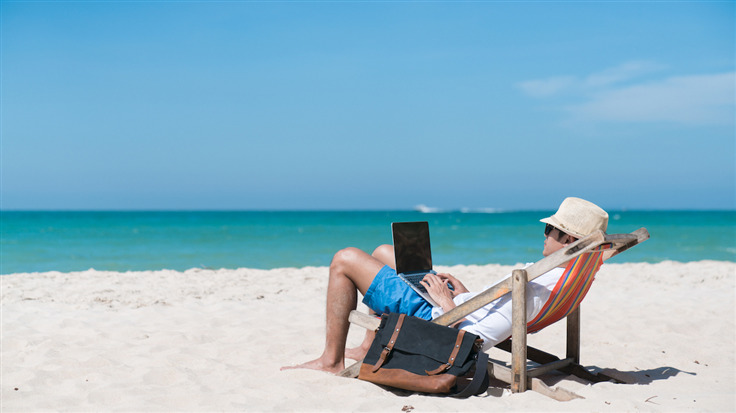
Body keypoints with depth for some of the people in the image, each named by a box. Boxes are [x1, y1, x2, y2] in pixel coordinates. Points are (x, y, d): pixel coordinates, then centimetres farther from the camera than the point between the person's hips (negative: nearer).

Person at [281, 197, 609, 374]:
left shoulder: (538, 285, -30)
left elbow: (473, 341, -33)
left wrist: (447, 304, -18)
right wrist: (466, 295, 11)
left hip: (432, 316, -10)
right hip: (454, 305, 10)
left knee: (345, 260, -4)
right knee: (383, 252, 26)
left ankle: (331, 360, 6)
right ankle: (369, 350, 29)